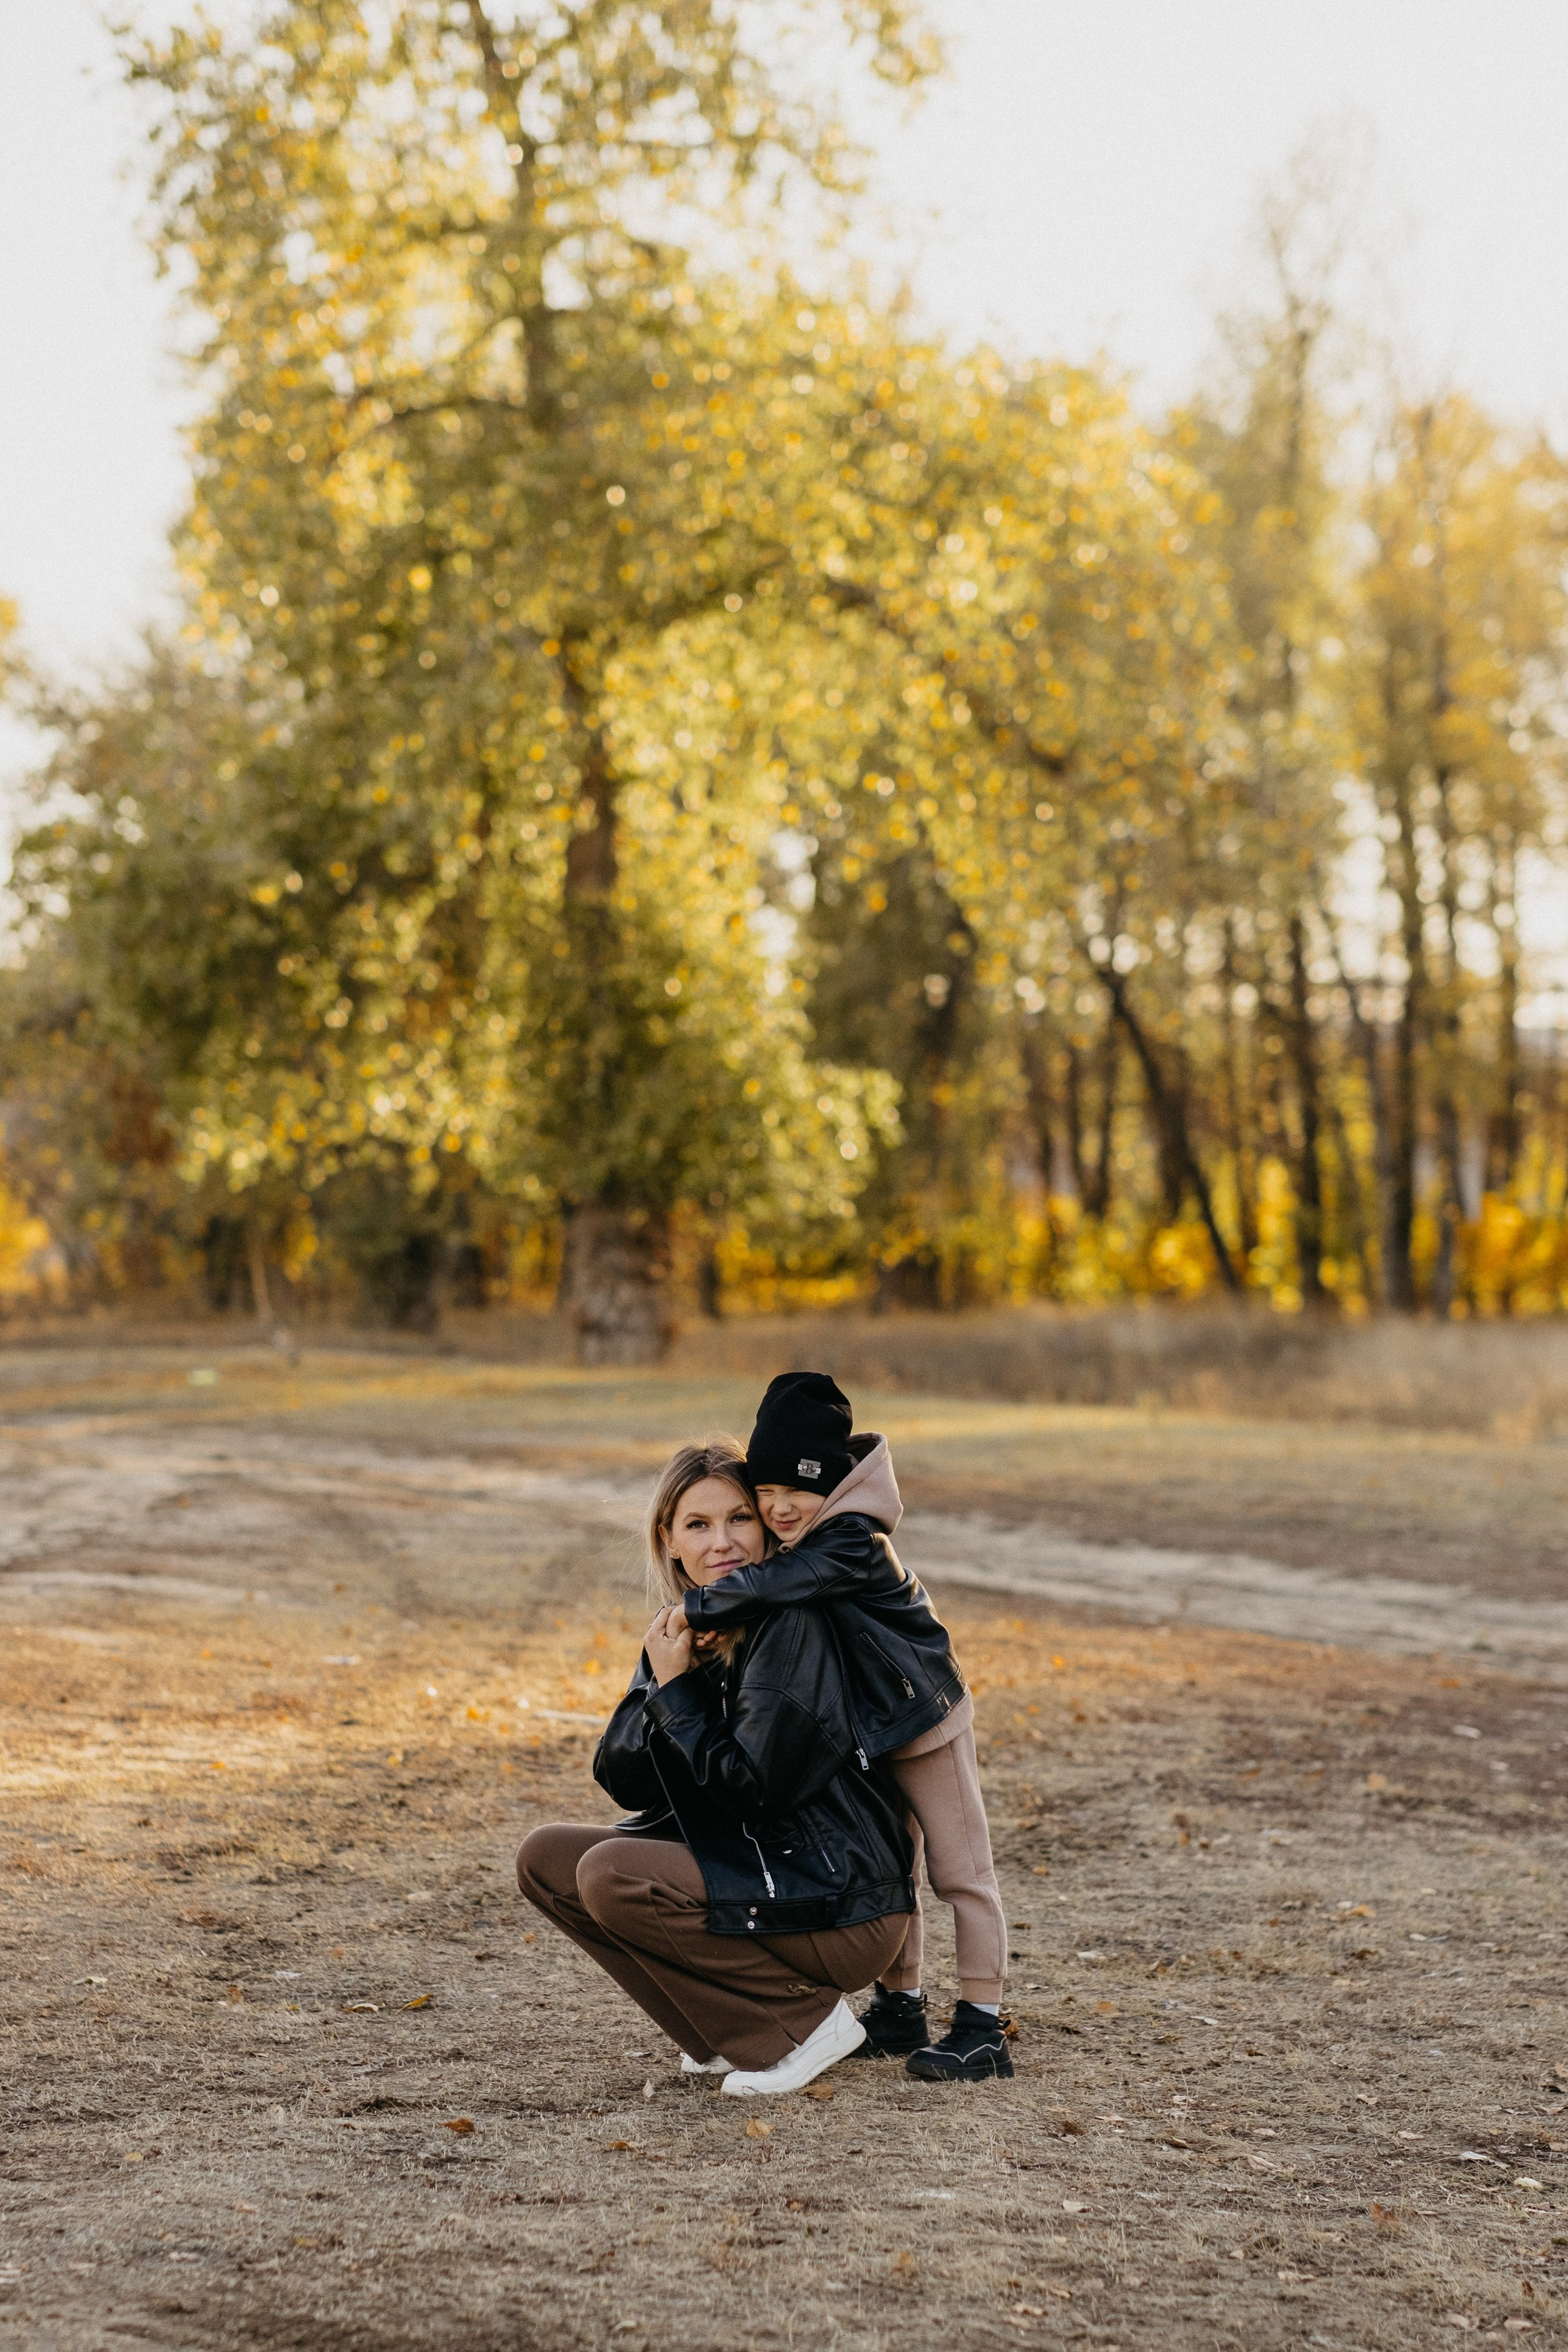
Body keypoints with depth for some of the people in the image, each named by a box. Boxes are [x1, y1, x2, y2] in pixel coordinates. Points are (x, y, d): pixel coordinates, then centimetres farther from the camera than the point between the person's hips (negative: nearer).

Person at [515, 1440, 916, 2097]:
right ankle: (735, 2028, 5)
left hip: (839, 1912, -9)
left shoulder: (792, 1626, -16)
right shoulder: (686, 1630, 8)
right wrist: (659, 1680, -11)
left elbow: (751, 1790, -21)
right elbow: (622, 1782, 3)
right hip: (747, 1869, 9)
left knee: (611, 1876, -23)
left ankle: (804, 2023, -8)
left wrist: (677, 1692, -13)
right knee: (547, 1858, 3)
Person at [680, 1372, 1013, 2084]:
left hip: (922, 1719, -9)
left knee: (959, 1869, -2)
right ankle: (899, 2008, 29)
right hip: (866, 1731, 9)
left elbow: (771, 1586, -38)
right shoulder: (805, 1545, 1)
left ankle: (982, 2026, 1)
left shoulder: (850, 1543, -27)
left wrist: (696, 1608, -30)